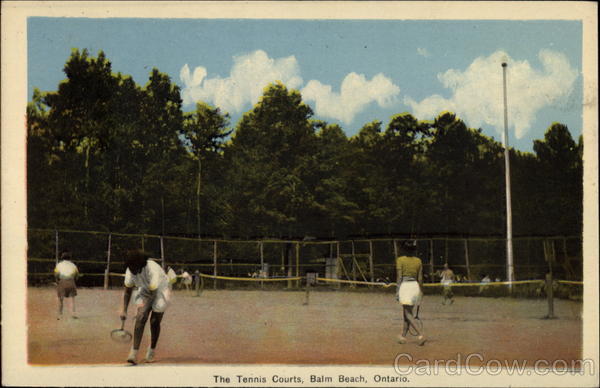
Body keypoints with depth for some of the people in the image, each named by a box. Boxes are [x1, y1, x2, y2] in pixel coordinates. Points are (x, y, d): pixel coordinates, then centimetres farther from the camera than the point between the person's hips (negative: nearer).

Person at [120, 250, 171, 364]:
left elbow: (153, 292, -31)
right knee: (140, 319, -15)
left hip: (160, 290, -4)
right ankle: (134, 353, -21)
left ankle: (151, 351, 18)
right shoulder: (130, 271, -18)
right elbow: (128, 291, -4)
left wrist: (140, 310, -31)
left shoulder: (152, 269, -36)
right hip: (145, 290, 4)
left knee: (154, 322, -5)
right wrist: (124, 310, -8)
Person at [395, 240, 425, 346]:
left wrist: (398, 291, -4)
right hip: (415, 286, 5)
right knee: (407, 312, 16)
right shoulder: (418, 261, 4)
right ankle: (403, 336, 22)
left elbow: (399, 277, -8)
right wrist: (421, 291, 13)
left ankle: (420, 335, -20)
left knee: (408, 313, -5)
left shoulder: (400, 260, -6)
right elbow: (420, 279, 5)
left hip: (405, 286, -5)